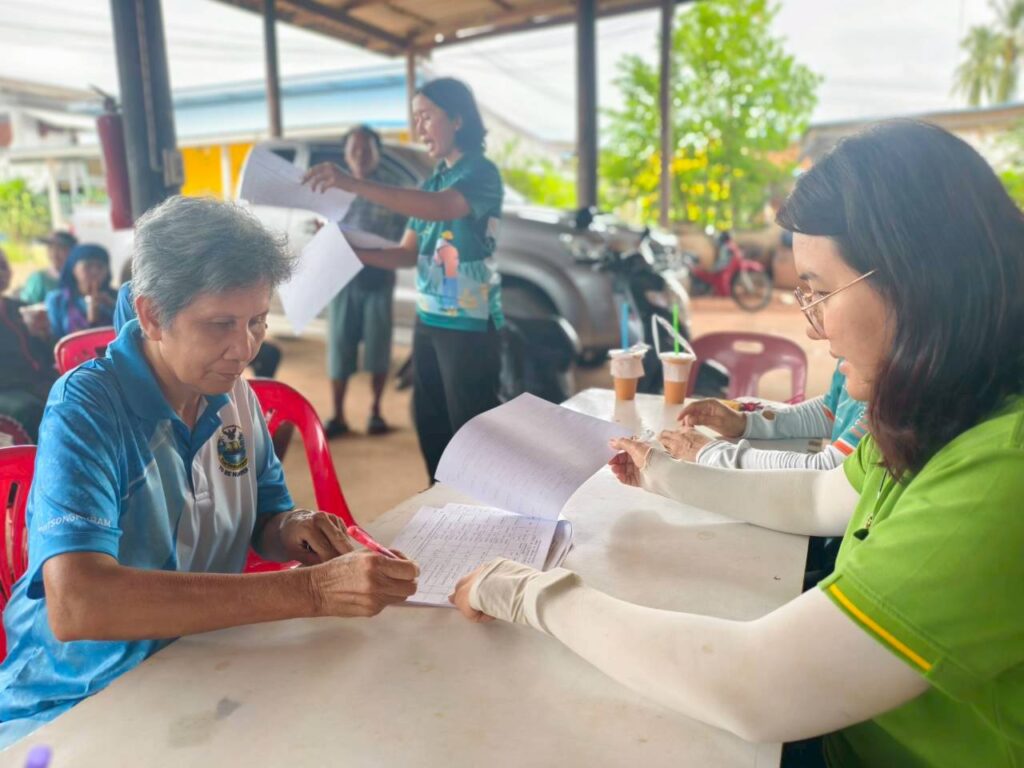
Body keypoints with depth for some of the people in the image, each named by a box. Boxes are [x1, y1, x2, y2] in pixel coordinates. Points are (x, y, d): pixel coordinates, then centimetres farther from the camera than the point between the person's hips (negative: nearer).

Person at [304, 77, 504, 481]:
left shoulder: (481, 172, -9)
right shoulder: (432, 182, 15)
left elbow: (443, 208, -31)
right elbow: (407, 255, 11)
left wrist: (353, 184, -35)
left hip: (469, 323, -8)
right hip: (428, 319, 8)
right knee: (430, 425, 15)